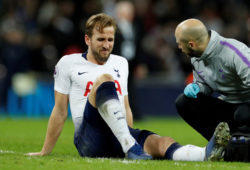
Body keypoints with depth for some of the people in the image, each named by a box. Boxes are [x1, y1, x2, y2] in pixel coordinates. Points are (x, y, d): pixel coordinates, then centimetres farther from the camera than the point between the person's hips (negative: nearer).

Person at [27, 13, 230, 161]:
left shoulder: (120, 63, 26)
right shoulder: (69, 63, 11)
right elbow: (60, 111, 13)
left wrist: (132, 139, 27)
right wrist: (45, 152, 13)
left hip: (119, 138, 4)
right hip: (89, 138, -4)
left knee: (160, 142, -30)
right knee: (105, 80, -30)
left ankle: (206, 153, -62)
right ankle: (130, 148, -46)